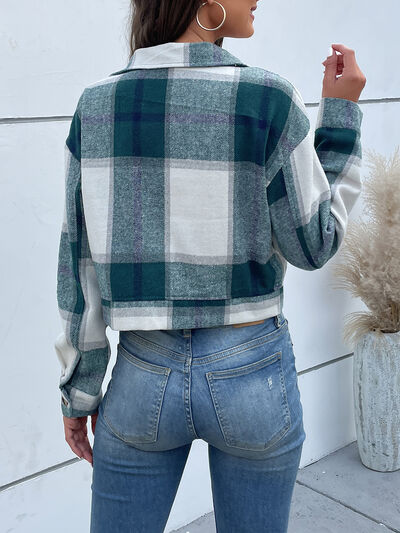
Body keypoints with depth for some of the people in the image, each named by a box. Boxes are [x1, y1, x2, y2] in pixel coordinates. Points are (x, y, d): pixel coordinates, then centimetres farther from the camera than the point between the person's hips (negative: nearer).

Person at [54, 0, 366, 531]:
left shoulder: (95, 105, -4)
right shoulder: (268, 100, -15)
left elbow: (78, 264, -1)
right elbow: (314, 245, -4)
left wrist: (79, 390, 9)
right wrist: (340, 114, 1)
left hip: (143, 376, 3)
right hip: (251, 373, -2)